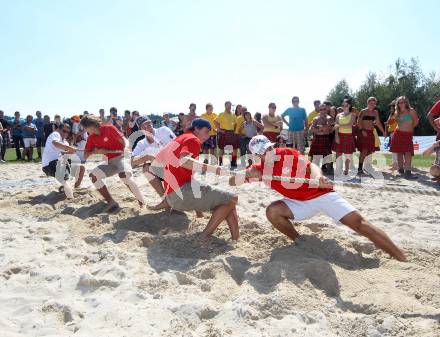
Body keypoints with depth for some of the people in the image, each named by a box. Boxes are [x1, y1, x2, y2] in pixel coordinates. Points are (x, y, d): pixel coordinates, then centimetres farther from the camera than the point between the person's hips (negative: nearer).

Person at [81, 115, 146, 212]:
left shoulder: (109, 128, -9)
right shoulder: (91, 137, 8)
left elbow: (124, 142, -11)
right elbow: (85, 156, 9)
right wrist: (93, 152, -12)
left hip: (121, 157, -7)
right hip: (110, 162, 7)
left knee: (124, 175, -36)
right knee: (93, 175, -14)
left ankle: (142, 202, -23)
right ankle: (111, 202, -15)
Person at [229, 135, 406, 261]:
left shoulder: (287, 154, -11)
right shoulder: (259, 169, -4)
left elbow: (310, 166, -21)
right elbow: (232, 181, -6)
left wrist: (319, 177, -43)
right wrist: (246, 174, -27)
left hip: (321, 194, -3)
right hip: (300, 204, 3)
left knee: (359, 223, -14)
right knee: (272, 211, -18)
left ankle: (403, 261, -10)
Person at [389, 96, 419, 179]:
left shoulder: (411, 111, 0)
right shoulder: (397, 113, 9)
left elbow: (416, 122, 6)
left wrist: (409, 128, 15)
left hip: (408, 134, -3)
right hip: (398, 134, 3)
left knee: (408, 153, -14)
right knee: (399, 153, 5)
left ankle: (408, 172, -20)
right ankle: (401, 170, 16)